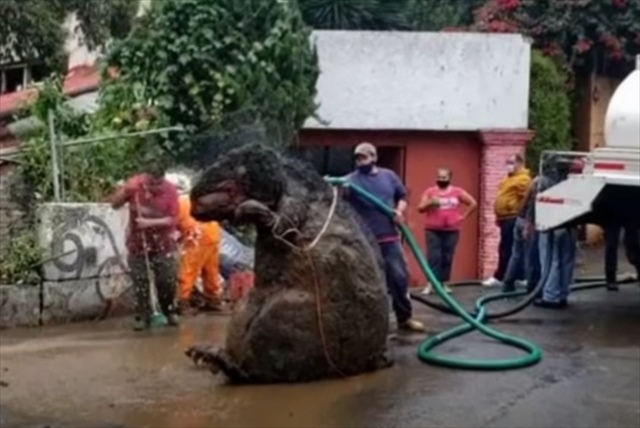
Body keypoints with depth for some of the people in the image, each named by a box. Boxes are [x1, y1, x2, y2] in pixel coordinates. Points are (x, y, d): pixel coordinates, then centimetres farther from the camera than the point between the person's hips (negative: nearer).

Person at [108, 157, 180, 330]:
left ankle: (169, 311, 21)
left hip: (163, 243, -1)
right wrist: (125, 191, -25)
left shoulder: (170, 190, -14)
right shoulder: (133, 184, -10)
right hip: (137, 242, 1)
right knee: (140, 282, 1)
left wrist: (150, 222, -27)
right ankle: (142, 316, 12)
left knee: (167, 280, 0)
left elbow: (173, 219, -15)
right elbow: (114, 205, -6)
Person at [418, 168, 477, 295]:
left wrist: (463, 216, 5)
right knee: (433, 257, -7)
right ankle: (430, 284, -7)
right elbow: (420, 208, -2)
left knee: (447, 258, 4)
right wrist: (430, 202, -19)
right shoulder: (430, 191, 3)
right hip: (432, 230, -1)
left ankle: (444, 283, 13)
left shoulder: (457, 192, 6)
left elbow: (473, 203, 12)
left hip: (451, 231, 2)